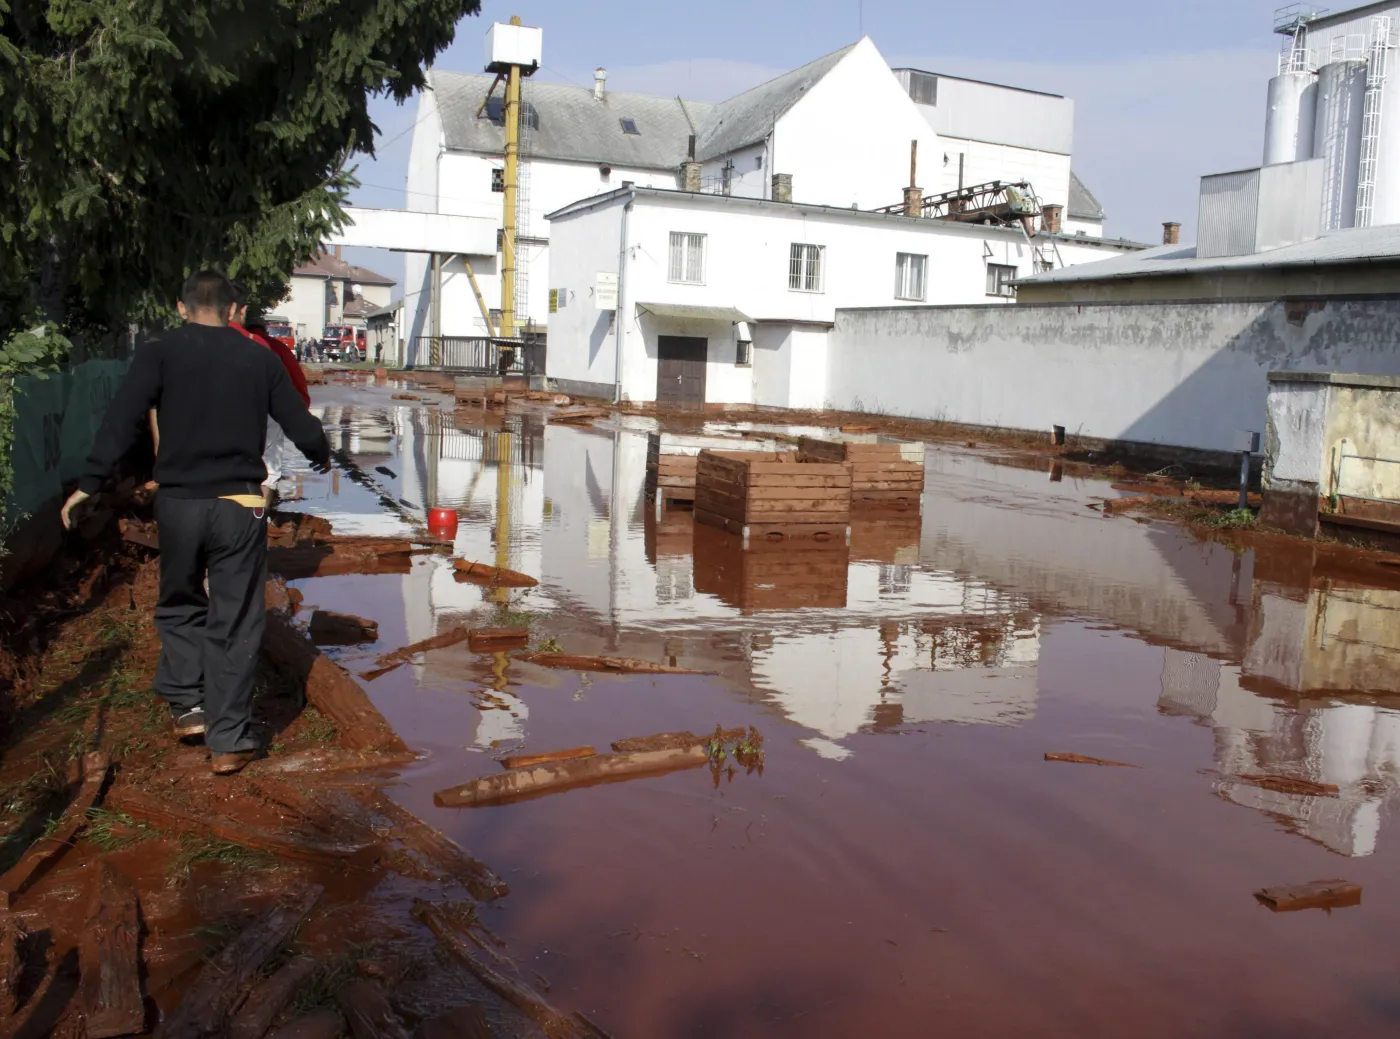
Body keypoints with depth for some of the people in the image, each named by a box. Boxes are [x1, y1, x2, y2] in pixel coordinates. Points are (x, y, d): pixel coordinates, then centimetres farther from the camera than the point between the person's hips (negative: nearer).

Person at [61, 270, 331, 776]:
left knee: (179, 606, 23)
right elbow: (302, 427, 6)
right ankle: (229, 741, 8)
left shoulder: (160, 353, 0)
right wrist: (321, 456, 27)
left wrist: (89, 483, -10)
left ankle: (188, 705, 15)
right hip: (240, 506, 0)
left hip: (178, 503, 0)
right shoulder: (260, 358, 4)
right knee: (236, 624, 6)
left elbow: (121, 420, -11)